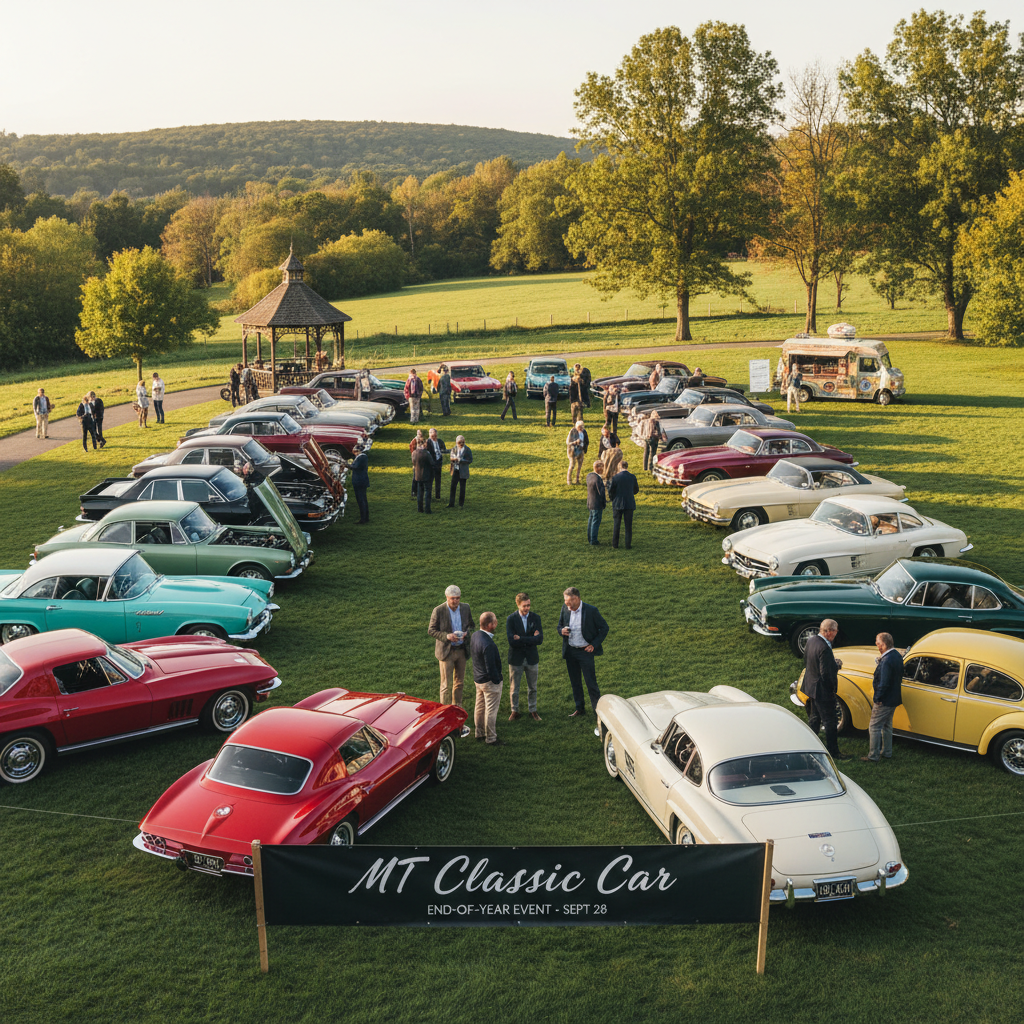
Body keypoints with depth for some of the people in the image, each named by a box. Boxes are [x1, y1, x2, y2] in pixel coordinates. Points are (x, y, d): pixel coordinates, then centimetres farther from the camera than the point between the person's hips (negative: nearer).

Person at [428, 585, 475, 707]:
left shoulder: (465, 608, -2)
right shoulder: (438, 611, -15)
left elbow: (471, 624, 12)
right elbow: (431, 630, -8)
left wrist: (466, 632, -11)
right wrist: (446, 636, -24)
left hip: (461, 650, 5)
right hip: (446, 651, -4)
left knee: (459, 681, 17)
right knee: (446, 684, 0)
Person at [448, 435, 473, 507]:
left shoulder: (467, 449, -8)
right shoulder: (454, 449, 4)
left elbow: (470, 460, -10)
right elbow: (450, 457, 11)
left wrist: (461, 460, -21)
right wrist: (453, 459, -13)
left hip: (463, 471, -3)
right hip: (455, 470, 3)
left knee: (462, 488, 4)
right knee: (453, 486, 2)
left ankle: (461, 504, 16)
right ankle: (451, 504, 10)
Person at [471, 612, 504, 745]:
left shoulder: (475, 635, -4)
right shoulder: (488, 644, -32)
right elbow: (491, 668, -27)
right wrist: (497, 680, -13)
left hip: (478, 678, 9)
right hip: (489, 682, -9)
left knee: (480, 707, 22)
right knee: (491, 710, 5)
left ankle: (480, 733, 37)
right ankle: (491, 738, 16)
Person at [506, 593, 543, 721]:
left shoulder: (535, 618, -4)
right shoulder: (511, 619, -12)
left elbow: (540, 639, -14)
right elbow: (512, 641, -22)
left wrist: (521, 639, -19)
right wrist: (531, 639, -20)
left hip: (532, 658, 2)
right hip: (516, 659, -2)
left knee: (532, 688, 15)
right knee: (514, 688, 11)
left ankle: (533, 710, 31)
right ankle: (515, 711, 28)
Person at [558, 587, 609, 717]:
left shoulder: (591, 610, -15)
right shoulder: (565, 609, -2)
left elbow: (604, 628, -5)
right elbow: (560, 625, 13)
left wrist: (594, 644, -11)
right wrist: (562, 631, -12)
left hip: (585, 651, -5)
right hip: (570, 651, 5)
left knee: (591, 683, -2)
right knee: (575, 682, 15)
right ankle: (580, 709, 29)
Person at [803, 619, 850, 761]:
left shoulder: (811, 641, 0)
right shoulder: (824, 648, -28)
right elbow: (826, 673, -28)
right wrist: (838, 665, -10)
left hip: (811, 686, 9)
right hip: (823, 690, -9)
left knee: (814, 718, 22)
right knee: (829, 723, 4)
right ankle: (833, 752, 14)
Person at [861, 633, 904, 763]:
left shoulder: (886, 661, -26)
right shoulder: (897, 656, 4)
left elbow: (884, 683, -26)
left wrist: (877, 699, -16)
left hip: (884, 701, -10)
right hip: (894, 699, 10)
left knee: (874, 727, 1)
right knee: (887, 725, 22)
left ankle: (873, 757, 6)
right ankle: (887, 752, 33)